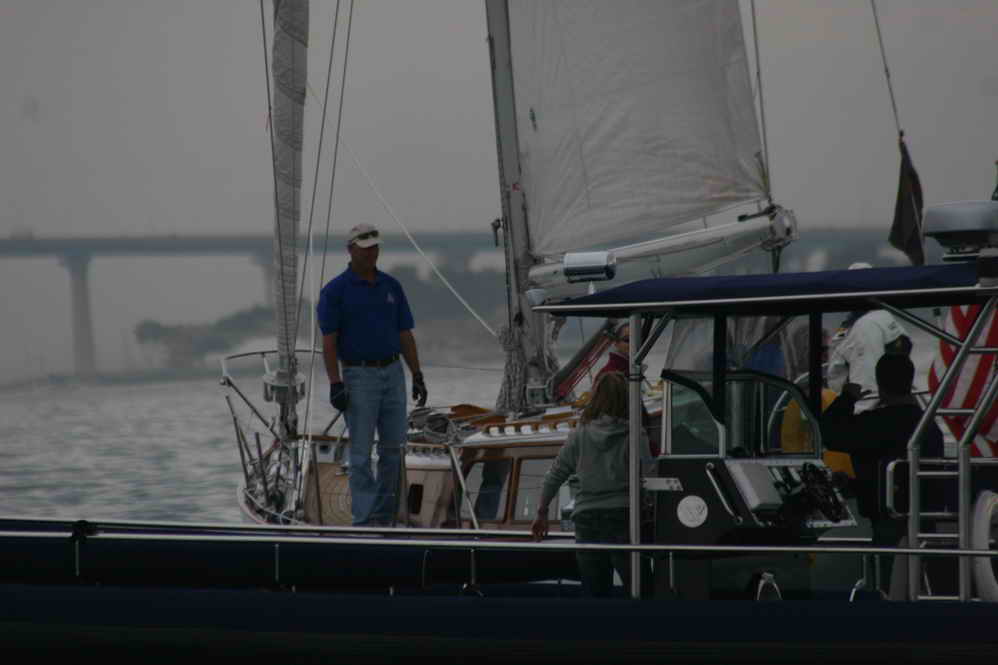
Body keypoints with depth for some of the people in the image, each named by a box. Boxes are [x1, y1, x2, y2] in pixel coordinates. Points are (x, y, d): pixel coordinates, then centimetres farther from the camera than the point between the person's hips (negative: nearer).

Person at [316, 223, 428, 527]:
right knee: (361, 451, -4)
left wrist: (417, 376, 8)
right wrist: (335, 384, -15)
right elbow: (329, 341, -7)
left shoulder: (391, 286, 11)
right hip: (359, 375, -5)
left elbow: (405, 335, 13)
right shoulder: (336, 290, -4)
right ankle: (364, 519, -4)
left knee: (393, 447, 5)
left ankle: (384, 514, 15)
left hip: (393, 373, 5)